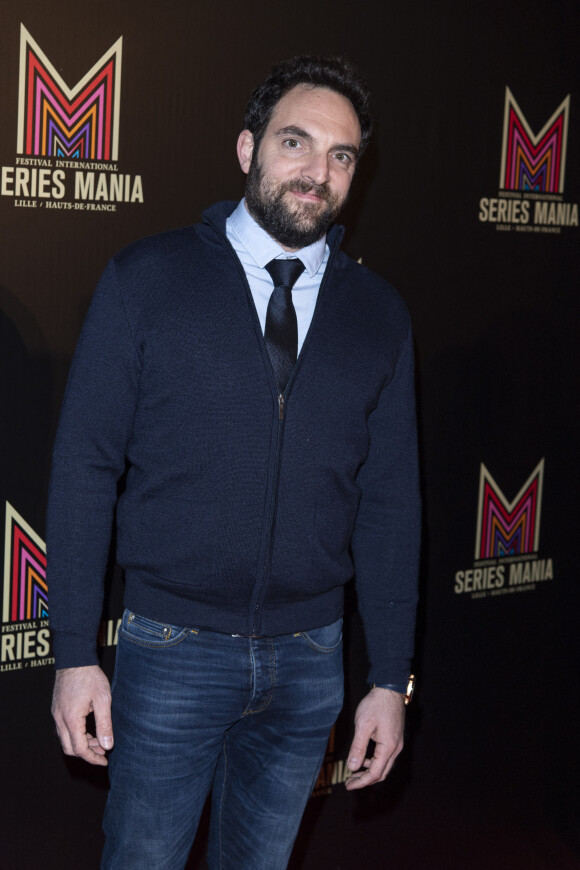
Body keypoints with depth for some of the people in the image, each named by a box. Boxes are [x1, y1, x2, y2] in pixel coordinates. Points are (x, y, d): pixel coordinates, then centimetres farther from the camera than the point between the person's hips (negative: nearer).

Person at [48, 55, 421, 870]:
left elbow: (391, 499, 4)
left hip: (310, 657, 3)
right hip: (172, 650, -2)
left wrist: (391, 679, 2)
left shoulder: (378, 312, 3)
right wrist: (76, 654, -8)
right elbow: (85, 466, -5)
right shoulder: (147, 277, -5)